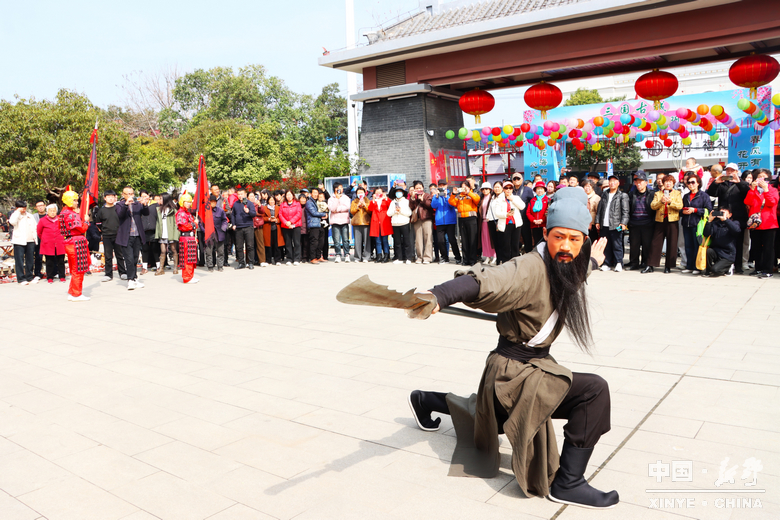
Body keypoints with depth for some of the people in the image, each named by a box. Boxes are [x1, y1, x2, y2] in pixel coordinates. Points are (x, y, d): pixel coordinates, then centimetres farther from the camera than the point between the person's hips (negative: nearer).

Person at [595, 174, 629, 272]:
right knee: (606, 246, 7)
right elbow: (599, 209, 16)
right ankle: (607, 264, 13)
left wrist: (623, 223, -14)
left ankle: (618, 264, 3)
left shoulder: (622, 196, 3)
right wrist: (597, 221, 9)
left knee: (617, 245, -3)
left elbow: (625, 211, -3)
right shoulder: (604, 195, 17)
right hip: (604, 225, 4)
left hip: (616, 226, -4)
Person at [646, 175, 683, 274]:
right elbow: (652, 206, 0)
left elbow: (680, 206, -5)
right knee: (656, 243, -1)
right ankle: (650, 266, 1)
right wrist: (661, 201, -17)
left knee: (671, 244, 0)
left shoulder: (677, 193, 10)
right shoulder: (658, 193, 14)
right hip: (660, 220, 1)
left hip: (672, 221, -1)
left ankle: (668, 266, 7)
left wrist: (670, 202, -21)